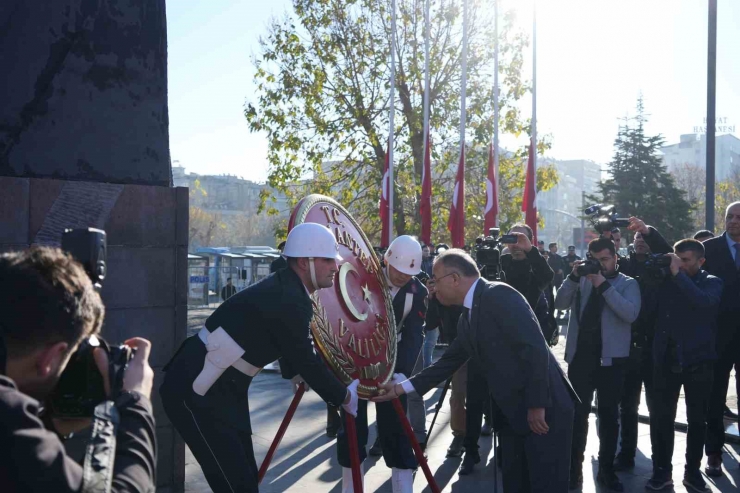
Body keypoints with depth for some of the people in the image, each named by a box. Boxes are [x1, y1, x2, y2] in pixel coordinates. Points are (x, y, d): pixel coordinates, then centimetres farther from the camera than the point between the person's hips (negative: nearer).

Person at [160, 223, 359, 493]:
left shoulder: (285, 290, 8)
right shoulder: (287, 300, -23)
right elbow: (307, 362, -16)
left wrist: (294, 373, 42)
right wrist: (345, 397, 0)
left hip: (224, 389, 10)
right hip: (197, 392, -10)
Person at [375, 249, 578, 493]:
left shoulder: (499, 294, -17)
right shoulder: (467, 319, 11)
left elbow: (535, 348, -22)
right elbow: (448, 362, 19)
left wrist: (537, 405, -21)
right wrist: (402, 387, 16)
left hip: (544, 409, -9)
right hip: (514, 412, 9)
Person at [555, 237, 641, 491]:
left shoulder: (628, 283, 1)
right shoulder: (583, 280, 9)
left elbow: (630, 314, -17)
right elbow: (560, 303, -3)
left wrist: (604, 285, -20)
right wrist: (574, 276, -14)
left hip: (610, 358, -2)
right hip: (580, 356, 2)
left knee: (608, 416, 9)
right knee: (577, 414, 6)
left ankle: (606, 470, 20)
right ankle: (574, 469, 14)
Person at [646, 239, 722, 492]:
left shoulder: (711, 283, -1)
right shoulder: (667, 280, 5)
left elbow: (705, 302, -22)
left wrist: (678, 274, -23)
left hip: (698, 361, -1)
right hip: (666, 359, 1)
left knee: (697, 420, 10)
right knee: (660, 417, 1)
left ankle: (693, 471, 24)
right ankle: (662, 470, 14)